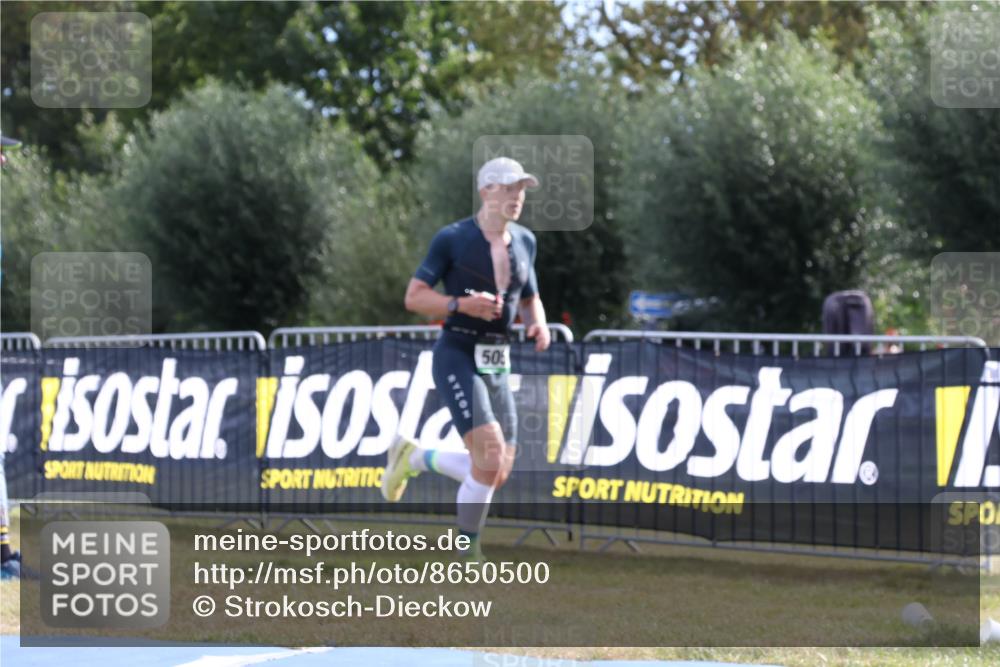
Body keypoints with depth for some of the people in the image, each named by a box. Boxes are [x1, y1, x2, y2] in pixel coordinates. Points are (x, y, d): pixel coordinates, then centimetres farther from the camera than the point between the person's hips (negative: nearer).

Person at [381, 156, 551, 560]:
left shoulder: (524, 242, 10)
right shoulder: (452, 239, -7)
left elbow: (530, 301, 22)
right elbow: (414, 298, -6)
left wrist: (538, 325, -1)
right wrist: (462, 304, -21)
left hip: (497, 366, 7)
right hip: (457, 357, -7)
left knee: (497, 474, 5)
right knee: (490, 456, -22)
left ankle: (412, 457, 29)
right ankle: (468, 556, -6)